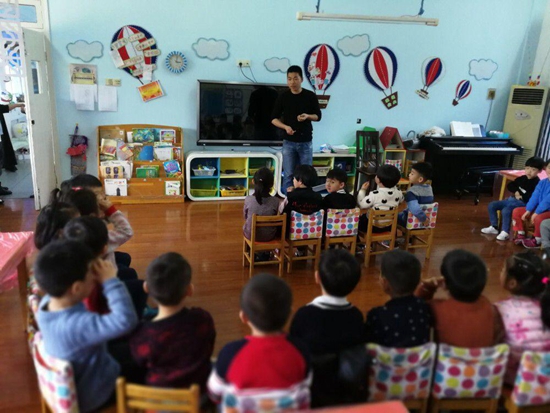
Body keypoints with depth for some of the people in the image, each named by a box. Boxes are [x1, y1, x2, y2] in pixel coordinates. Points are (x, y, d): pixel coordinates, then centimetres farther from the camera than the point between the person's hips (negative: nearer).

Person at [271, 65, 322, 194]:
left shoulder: (310, 96, -1)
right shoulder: (283, 97, -1)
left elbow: (318, 116, 6)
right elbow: (274, 118, 3)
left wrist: (307, 116, -16)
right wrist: (285, 127, -16)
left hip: (306, 142, 1)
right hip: (289, 142, 0)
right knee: (288, 175, 2)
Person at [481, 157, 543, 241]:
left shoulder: (537, 183, -13)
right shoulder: (522, 178, 12)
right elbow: (510, 185, 21)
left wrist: (521, 196, -12)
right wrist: (516, 191, 1)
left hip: (524, 203, -9)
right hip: (512, 199, 9)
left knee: (506, 210, -34)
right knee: (492, 205, 2)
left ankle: (505, 232, -20)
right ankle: (494, 227, 9)